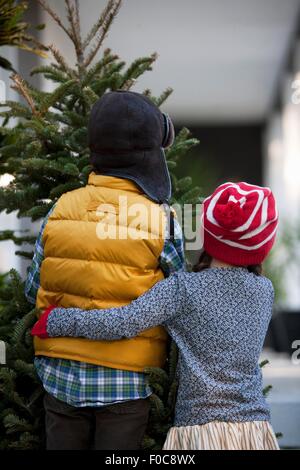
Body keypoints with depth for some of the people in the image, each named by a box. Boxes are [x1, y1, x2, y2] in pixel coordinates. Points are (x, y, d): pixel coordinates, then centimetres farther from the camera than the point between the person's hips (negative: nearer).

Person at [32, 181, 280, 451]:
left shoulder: (183, 288, -9)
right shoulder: (265, 291, 4)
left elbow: (122, 324, -18)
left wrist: (54, 320, -7)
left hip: (200, 427, -4)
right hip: (255, 429, 4)